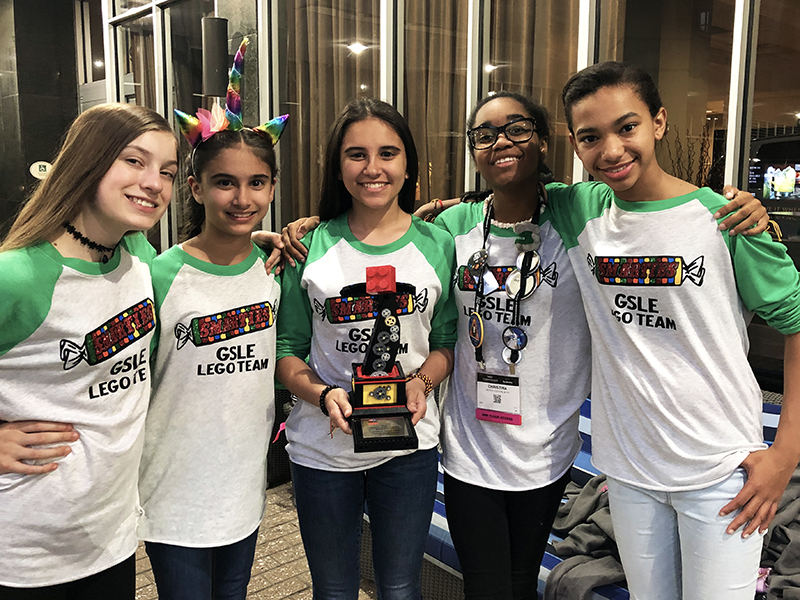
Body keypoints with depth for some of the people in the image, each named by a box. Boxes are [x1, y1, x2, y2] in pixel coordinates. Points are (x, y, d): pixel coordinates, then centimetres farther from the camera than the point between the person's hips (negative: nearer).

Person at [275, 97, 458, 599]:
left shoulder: (436, 245, -1)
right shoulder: (310, 247, -4)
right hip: (323, 445, 0)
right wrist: (322, 394, -18)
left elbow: (448, 340, 5)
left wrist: (421, 381, -14)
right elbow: (287, 349, 0)